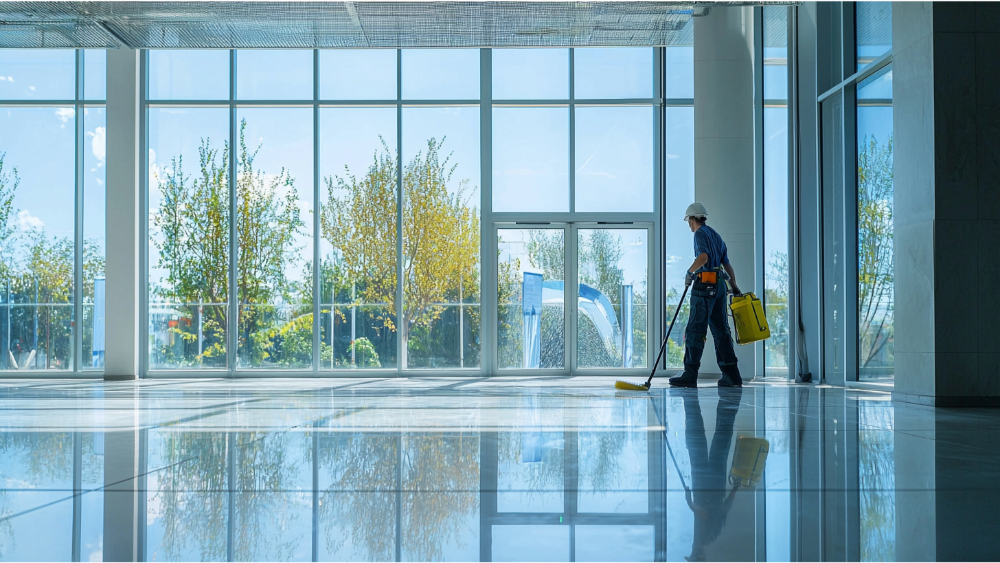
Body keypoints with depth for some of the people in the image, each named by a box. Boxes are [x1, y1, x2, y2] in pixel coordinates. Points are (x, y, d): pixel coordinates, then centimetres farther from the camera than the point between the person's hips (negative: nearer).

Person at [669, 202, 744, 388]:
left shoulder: (700, 233, -5)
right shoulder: (716, 235, 22)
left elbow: (703, 256, -24)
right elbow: (727, 264, 24)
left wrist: (690, 272, -11)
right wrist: (735, 288, 28)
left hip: (705, 284, -9)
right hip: (720, 286, 9)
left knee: (695, 329, -9)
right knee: (721, 330, 10)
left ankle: (690, 374, -12)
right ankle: (732, 376, 8)